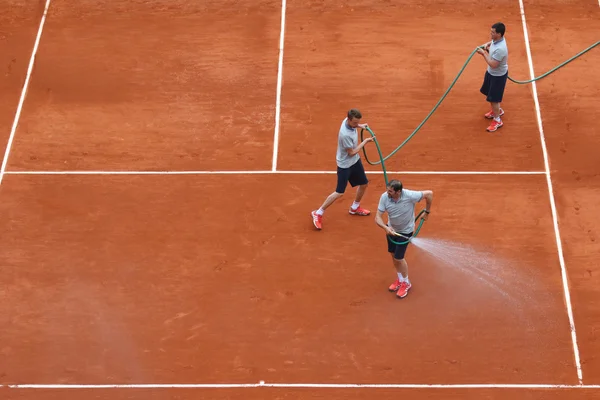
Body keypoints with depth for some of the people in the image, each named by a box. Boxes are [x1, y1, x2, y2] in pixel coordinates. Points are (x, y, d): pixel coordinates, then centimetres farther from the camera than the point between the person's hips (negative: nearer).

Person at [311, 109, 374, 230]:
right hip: (345, 164, -9)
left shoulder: (349, 121, -12)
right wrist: (365, 141, -17)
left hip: (355, 160, 9)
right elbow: (352, 152, -23)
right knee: (339, 193, -4)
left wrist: (360, 126, 0)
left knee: (364, 184, 19)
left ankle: (355, 208, 43)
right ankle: (318, 213, 10)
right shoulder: (345, 135, -37)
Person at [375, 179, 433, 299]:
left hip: (405, 231, -4)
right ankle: (399, 279, 41)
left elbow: (429, 194, -20)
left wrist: (427, 212, -9)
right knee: (393, 254, 17)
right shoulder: (384, 197, -24)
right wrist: (386, 227, -40)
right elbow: (378, 217, -21)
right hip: (391, 229, 4)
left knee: (399, 258, -2)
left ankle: (406, 283, 24)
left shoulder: (410, 196, -33)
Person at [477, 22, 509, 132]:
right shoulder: (496, 40, -9)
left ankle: (497, 121, 21)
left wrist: (484, 53, -27)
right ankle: (497, 110, 50)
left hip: (498, 76, -10)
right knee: (489, 93, 27)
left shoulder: (500, 49, -37)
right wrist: (487, 45, -4)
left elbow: (493, 64, -33)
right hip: (491, 72, 10)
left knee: (493, 98, 3)